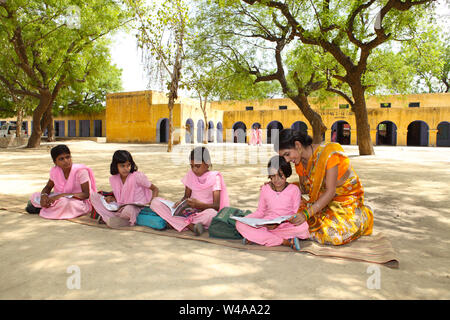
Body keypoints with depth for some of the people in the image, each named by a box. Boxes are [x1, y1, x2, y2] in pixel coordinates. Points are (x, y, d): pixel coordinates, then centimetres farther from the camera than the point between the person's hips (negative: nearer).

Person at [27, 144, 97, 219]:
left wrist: (61, 195, -30)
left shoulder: (80, 171, -21)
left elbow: (86, 194, -24)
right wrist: (43, 195, -15)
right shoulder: (54, 171, -4)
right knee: (35, 196, -2)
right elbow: (48, 187, 10)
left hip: (82, 203, -4)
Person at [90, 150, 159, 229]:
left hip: (135, 208, -5)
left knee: (128, 209, -42)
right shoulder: (113, 179, 3)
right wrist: (112, 198, -5)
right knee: (93, 196, -5)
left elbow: (155, 189, -6)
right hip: (119, 208, 6)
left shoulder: (137, 176, -12)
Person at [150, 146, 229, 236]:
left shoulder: (214, 177, -6)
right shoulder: (191, 174, 8)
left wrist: (199, 204, -31)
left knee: (212, 213, -43)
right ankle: (191, 226, -27)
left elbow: (217, 206, -12)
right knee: (155, 202, -15)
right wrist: (181, 202, -8)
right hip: (189, 211, 5)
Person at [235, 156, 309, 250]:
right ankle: (285, 241, -26)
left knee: (303, 226, -35)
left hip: (286, 225, -1)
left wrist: (279, 223, -18)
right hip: (266, 224, 2)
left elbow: (296, 213, -1)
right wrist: (251, 220, -11)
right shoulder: (265, 189, 6)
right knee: (240, 223, -23)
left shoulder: (294, 189, -1)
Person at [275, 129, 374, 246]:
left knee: (334, 234, -28)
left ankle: (362, 216, 3)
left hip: (346, 201, -6)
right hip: (323, 203, 6)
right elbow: (304, 189, 6)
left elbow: (330, 191, -26)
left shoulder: (328, 154, -24)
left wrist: (307, 214, -34)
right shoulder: (300, 162, -2)